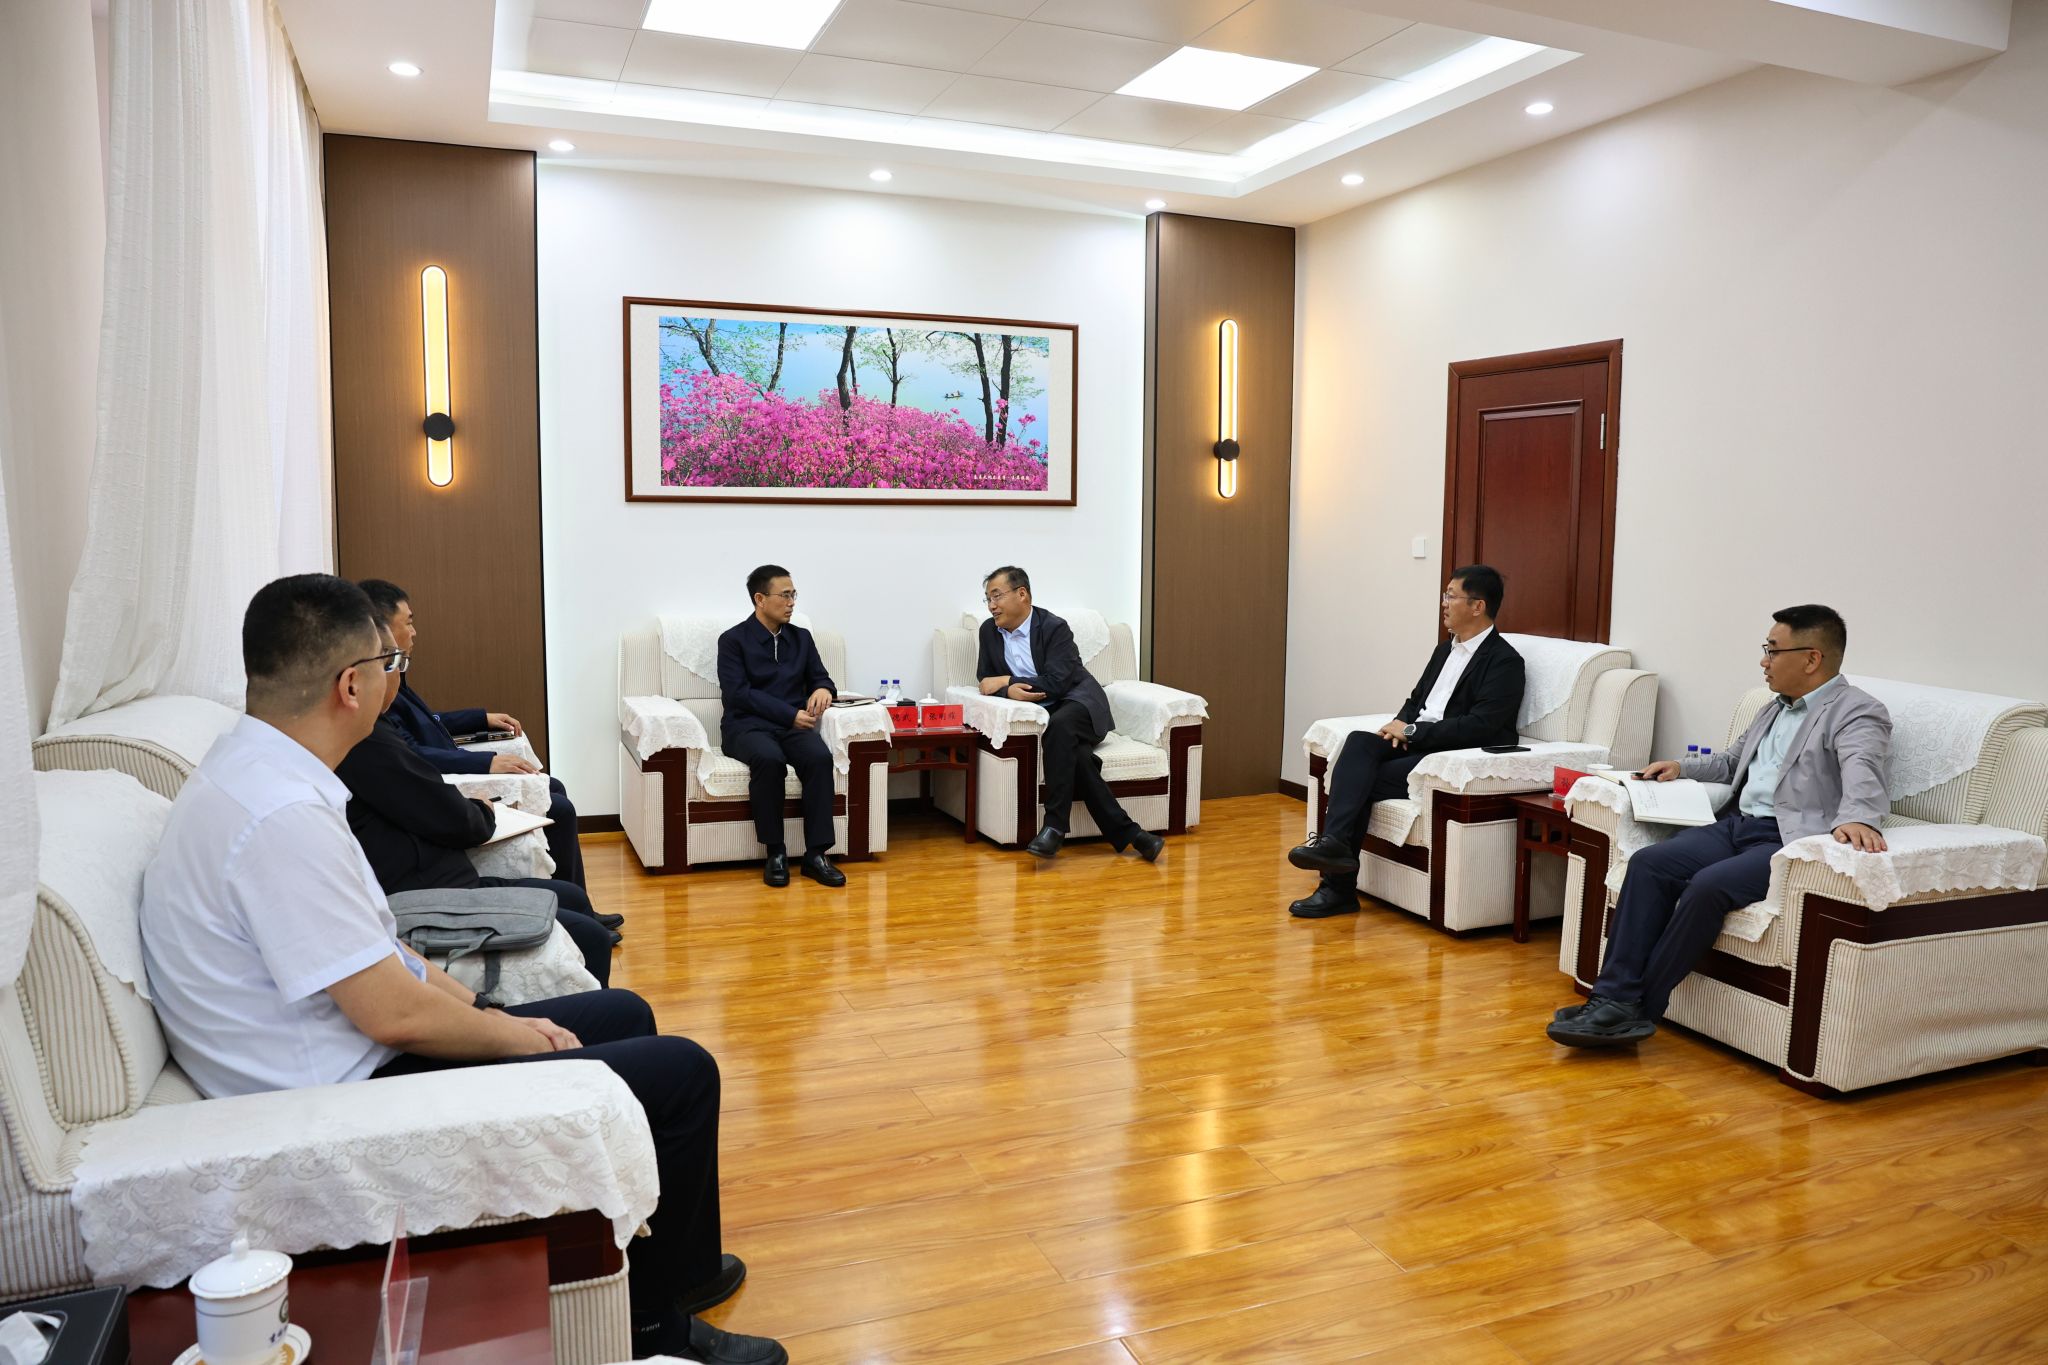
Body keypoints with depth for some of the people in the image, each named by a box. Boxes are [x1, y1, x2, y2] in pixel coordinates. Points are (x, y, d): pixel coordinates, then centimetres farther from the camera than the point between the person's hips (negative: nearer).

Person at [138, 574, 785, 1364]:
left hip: (350, 1057, 11)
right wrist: (516, 1035, -9)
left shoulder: (253, 771, 5)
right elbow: (396, 1015, -25)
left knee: (624, 1014, 19)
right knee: (681, 1071, -9)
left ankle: (664, 1264, 34)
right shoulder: (284, 815, -27)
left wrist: (479, 1009, 5)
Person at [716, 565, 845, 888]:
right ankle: (775, 851, -23)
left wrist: (823, 689, -10)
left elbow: (820, 678, 17)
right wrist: (790, 714, -17)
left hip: (794, 726, 4)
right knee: (769, 759, -38)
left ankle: (816, 853, -28)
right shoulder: (733, 640, 1)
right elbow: (738, 694, -10)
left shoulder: (802, 637, 15)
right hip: (747, 726, -3)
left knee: (820, 757, -31)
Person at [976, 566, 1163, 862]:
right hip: (1038, 716, 3)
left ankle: (1055, 824, -35)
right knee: (1073, 753, -29)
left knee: (1059, 727, -38)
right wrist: (1010, 691, -15)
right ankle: (1126, 833, -31)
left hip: (1077, 702, -3)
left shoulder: (1055, 627, -10)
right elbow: (986, 682, 8)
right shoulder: (989, 630, 8)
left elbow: (1055, 683, -19)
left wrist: (1006, 680, -18)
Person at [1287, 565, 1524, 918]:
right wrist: (1399, 727, -1)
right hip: (1416, 744, 7)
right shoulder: (1446, 649, 20)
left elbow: (1479, 727, -19)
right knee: (1359, 743, -23)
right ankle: (1334, 842, -33)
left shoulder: (1504, 661, -8)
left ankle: (1339, 887, -19)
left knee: (1359, 781, -23)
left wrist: (1412, 730, -15)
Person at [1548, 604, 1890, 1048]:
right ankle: (1613, 998, -23)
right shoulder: (1775, 708, 23)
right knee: (1648, 863, -17)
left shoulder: (1859, 713, -3)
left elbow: (1863, 773, -24)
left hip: (1790, 839, -7)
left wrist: (1855, 818, -45)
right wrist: (1682, 768, 19)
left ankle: (1640, 1008, -20)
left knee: (1710, 885, -31)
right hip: (1736, 823, 8)